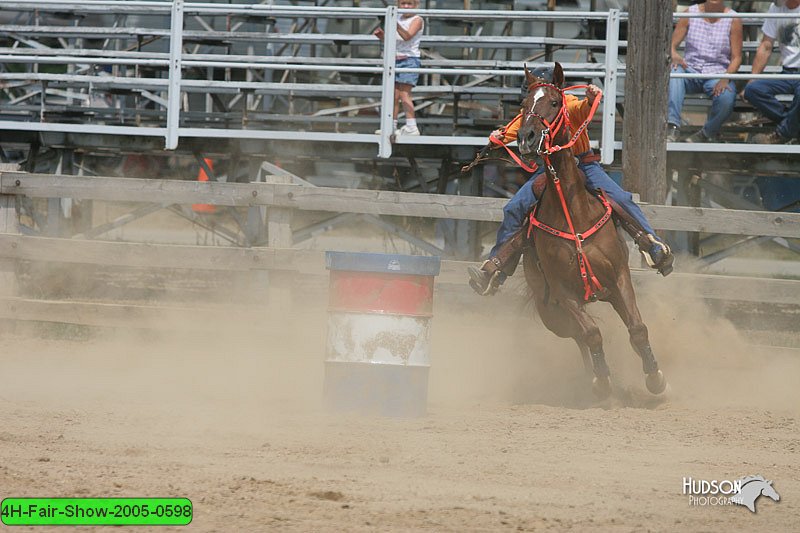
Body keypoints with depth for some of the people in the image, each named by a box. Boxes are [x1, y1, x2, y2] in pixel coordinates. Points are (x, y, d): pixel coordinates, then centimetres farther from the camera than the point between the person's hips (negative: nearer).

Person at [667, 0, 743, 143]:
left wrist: (725, 79, -22)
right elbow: (671, 45, 3)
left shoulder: (733, 20, 0)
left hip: (717, 74, -2)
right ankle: (673, 127, -39)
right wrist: (674, 55, -23)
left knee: (727, 98, -34)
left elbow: (736, 57, -3)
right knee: (674, 71, -33)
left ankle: (707, 134, -4)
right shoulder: (690, 13, 6)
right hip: (691, 71, 2)